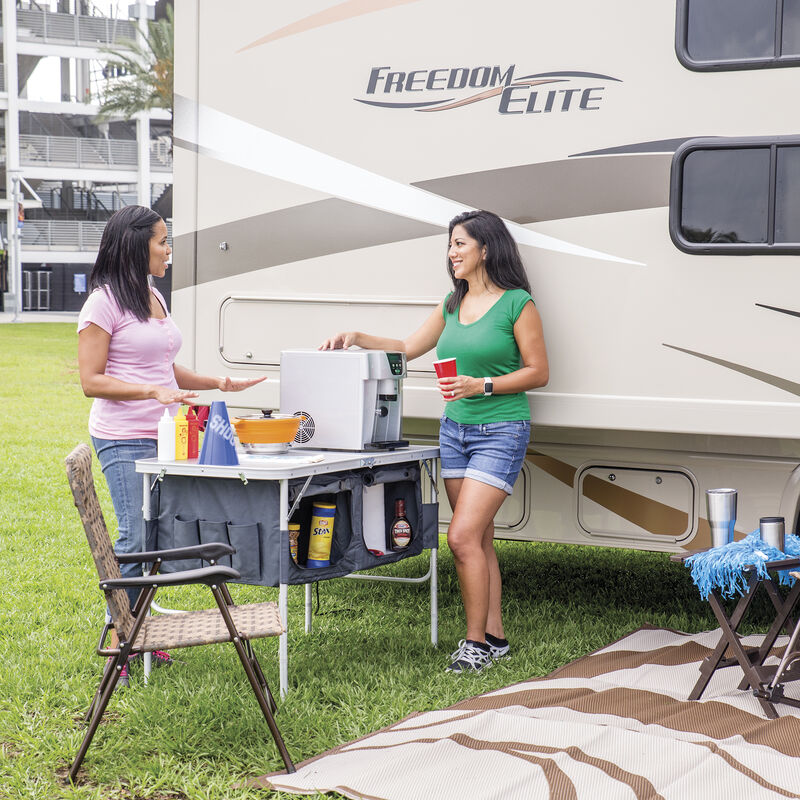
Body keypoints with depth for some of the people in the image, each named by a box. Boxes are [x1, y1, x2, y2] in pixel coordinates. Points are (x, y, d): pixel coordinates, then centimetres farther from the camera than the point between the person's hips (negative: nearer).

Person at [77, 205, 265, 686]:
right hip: (125, 440, -8)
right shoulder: (105, 303, -9)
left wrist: (220, 384, 16)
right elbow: (91, 381, -13)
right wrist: (153, 392, -22)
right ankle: (117, 645, -1)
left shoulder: (155, 298, 17)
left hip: (164, 437, 8)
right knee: (136, 539, -9)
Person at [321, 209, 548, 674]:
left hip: (501, 431, -7)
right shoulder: (453, 305, 12)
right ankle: (495, 638, 16)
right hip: (455, 429, 7)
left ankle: (476, 642, -4)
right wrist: (359, 338, 9)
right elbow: (409, 348, 20)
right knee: (480, 541, 9)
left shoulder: (518, 303, -8)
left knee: (463, 537, -14)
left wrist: (482, 385, -17)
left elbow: (539, 373, -8)